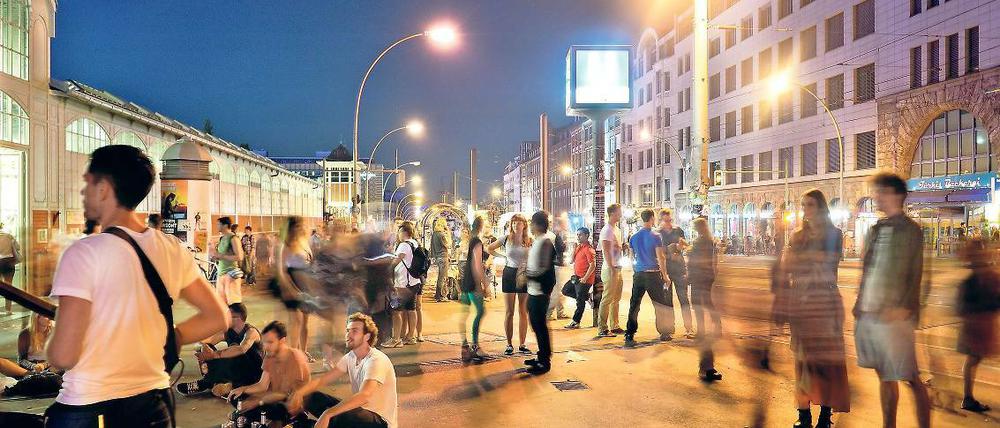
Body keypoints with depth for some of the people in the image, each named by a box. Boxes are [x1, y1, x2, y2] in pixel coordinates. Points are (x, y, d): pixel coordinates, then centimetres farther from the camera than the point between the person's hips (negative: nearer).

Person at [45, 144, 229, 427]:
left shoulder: (84, 253, -17)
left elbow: (63, 357, -18)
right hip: (152, 404, 4)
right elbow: (217, 318, 6)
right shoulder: (173, 250, -2)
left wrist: (52, 351, 3)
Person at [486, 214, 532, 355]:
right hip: (509, 274, -1)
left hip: (525, 276, 1)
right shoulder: (506, 239, 1)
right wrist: (502, 256, 2)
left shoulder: (530, 241, 2)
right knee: (509, 312, 2)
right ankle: (509, 344, 11)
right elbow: (488, 249, 10)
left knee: (523, 312, 6)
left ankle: (522, 345, 14)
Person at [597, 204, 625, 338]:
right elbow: (606, 251, -19)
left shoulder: (616, 229, 17)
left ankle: (614, 326, 21)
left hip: (618, 268, 10)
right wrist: (611, 269, -21)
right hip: (610, 269, -10)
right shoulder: (607, 230, -13)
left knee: (616, 299, 14)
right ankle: (602, 329, -4)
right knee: (607, 299, -7)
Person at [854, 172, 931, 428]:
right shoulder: (875, 230, 15)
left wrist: (904, 307, -19)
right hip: (868, 314, 7)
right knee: (885, 377, 15)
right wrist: (860, 306, 13)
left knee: (910, 378, -2)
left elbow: (915, 275, -9)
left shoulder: (909, 229, -4)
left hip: (894, 315, -7)